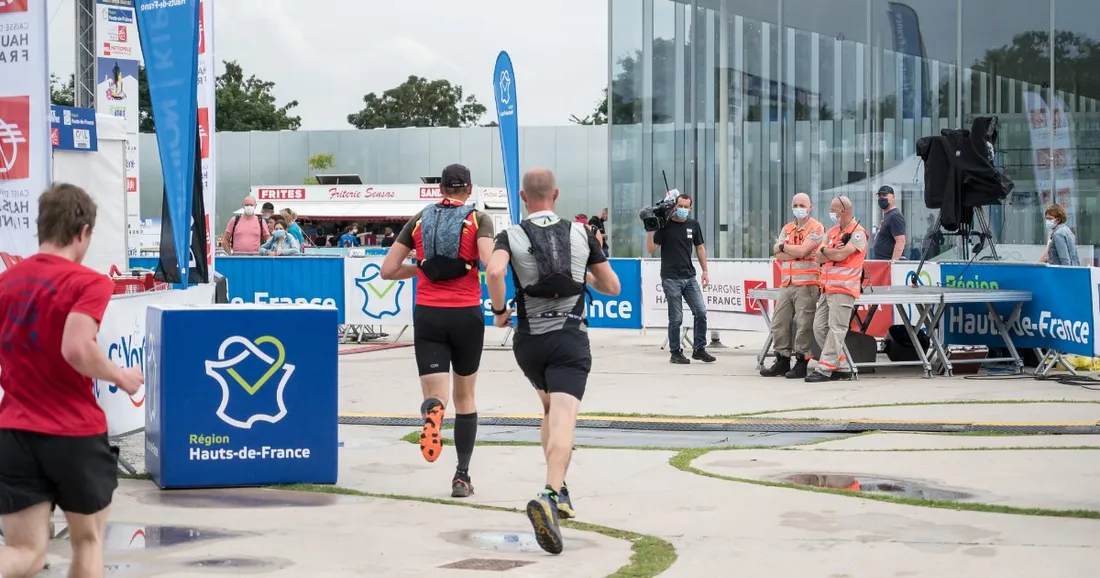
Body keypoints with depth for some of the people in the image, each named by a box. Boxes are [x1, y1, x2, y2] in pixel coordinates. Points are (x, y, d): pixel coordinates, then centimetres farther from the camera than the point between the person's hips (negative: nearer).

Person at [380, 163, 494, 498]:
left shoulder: (419, 220, 8)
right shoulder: (479, 219, 0)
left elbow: (388, 270, 6)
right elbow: (490, 264, -17)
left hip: (427, 315, 1)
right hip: (467, 315, -1)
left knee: (435, 394, -3)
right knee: (465, 395, 16)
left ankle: (433, 410, -42)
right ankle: (462, 476, 16)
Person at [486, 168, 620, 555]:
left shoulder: (511, 236, 1)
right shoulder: (581, 234, 6)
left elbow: (494, 271, -21)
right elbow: (611, 287, 12)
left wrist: (499, 311, -5)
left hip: (529, 340, 2)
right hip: (570, 339, -2)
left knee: (551, 409, 27)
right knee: (563, 421, -15)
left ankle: (558, 492, 26)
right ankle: (550, 495, -38)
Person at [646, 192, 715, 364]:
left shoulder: (693, 225, 7)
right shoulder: (665, 225, -5)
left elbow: (700, 248, 16)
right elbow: (651, 249, -5)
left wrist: (705, 271, 11)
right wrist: (651, 230, -17)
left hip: (690, 277, 4)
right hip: (671, 279, -4)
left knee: (701, 312, -1)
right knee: (676, 318, -1)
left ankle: (699, 349, 12)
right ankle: (675, 353, 11)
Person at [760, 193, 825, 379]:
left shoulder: (816, 228, -2)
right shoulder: (787, 229, 18)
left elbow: (802, 250, -16)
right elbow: (778, 255, 5)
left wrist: (784, 247, -1)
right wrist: (798, 253, -8)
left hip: (806, 284, -7)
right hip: (786, 284, 7)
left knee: (804, 324, -7)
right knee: (779, 322, 6)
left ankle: (801, 362, -2)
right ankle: (782, 361, 14)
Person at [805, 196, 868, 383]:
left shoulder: (857, 233, -5)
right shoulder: (831, 232, 19)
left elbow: (841, 255, -17)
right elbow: (818, 257, 10)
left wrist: (825, 251, 2)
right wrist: (833, 251, -9)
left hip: (843, 288, -8)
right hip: (827, 288, 9)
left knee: (836, 330, -9)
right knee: (819, 328, 5)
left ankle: (825, 369, -11)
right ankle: (840, 366, 10)